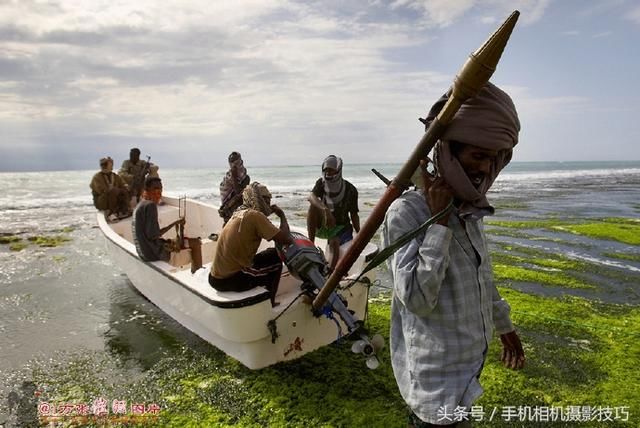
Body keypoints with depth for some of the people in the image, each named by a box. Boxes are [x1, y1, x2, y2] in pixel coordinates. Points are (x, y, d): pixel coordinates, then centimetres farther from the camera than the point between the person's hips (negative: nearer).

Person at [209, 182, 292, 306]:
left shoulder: (239, 213, 10)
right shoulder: (255, 215, -16)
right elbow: (285, 240, -17)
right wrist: (282, 215, -3)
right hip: (232, 279, -8)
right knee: (276, 258, 8)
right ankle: (269, 303, 19)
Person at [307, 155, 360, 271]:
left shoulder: (350, 190, -12)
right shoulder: (321, 183, -7)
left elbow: (354, 215, -6)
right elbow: (311, 197, -29)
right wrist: (326, 210, -47)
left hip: (340, 226, -2)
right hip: (322, 226, 2)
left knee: (334, 243, -33)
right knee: (313, 205, -25)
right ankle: (310, 243, -26)